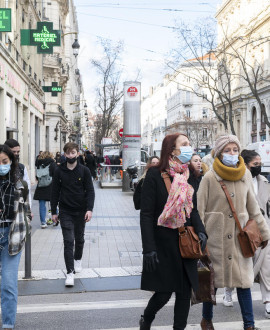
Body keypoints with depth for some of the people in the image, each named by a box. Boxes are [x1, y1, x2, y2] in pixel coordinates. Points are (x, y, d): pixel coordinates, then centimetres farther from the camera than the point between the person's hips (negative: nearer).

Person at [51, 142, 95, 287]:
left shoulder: (84, 170, -2)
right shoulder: (59, 171, 0)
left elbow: (90, 191, -3)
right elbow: (55, 192, 5)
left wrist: (89, 209, -14)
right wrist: (54, 211, 3)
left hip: (81, 211, 1)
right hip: (65, 211, -1)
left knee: (79, 239, 16)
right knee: (68, 241, -8)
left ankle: (77, 260, 43)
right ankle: (70, 272, -7)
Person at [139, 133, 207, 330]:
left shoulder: (187, 176, 8)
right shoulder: (155, 175, -11)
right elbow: (146, 214, -13)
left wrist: (201, 231, -4)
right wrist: (149, 248, -17)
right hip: (163, 245, -5)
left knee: (185, 292, 8)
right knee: (164, 293, 2)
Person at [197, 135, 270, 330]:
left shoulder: (245, 175, 5)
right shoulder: (210, 178, -7)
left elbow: (253, 207, 13)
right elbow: (199, 211, -6)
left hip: (240, 237, 3)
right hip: (216, 237, -3)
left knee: (244, 281, 3)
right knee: (212, 280, 9)